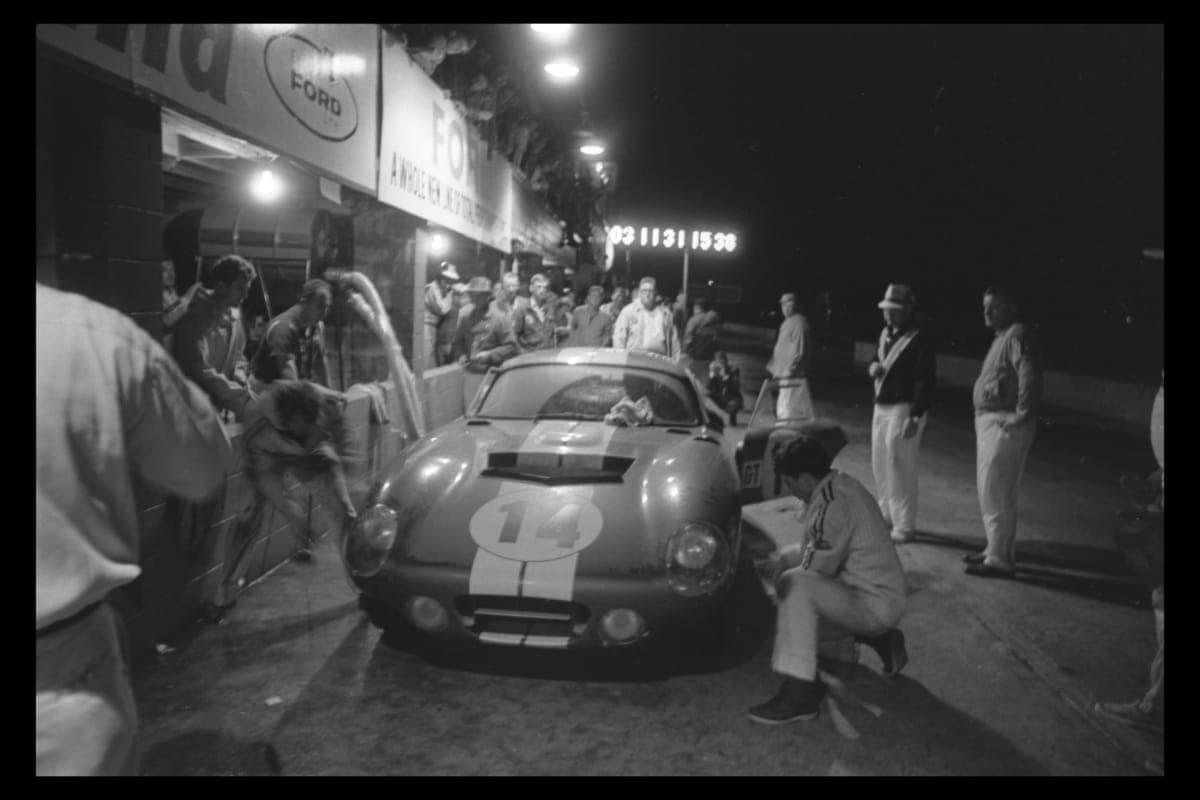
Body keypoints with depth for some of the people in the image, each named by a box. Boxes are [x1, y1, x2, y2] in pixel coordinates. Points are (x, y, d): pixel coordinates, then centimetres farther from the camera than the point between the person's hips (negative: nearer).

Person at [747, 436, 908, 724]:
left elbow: (818, 567, -19)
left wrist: (780, 574, -4)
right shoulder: (840, 485, 6)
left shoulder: (832, 504, -24)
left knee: (796, 585, -28)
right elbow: (814, 546, 16)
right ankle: (878, 638, 19)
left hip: (874, 603, -10)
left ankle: (798, 693, -27)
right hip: (883, 596, 10)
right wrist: (782, 556, 3)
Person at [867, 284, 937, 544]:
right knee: (880, 464, 15)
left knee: (899, 467, -6)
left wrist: (916, 416, -22)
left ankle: (904, 526, 4)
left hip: (903, 408, -9)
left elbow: (925, 380, -18)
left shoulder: (919, 338, -14)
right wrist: (873, 367, 0)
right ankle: (886, 514, 31)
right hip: (881, 406, 9)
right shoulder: (885, 333, 11)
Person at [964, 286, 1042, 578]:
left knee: (995, 494, -6)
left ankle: (1000, 560, 1)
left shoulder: (1017, 335, -14)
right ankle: (997, 549, 29)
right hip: (989, 422, 10)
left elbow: (1030, 376, -27)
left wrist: (1021, 414, -22)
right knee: (990, 491, 18)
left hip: (1004, 425, -10)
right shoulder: (1001, 336, 17)